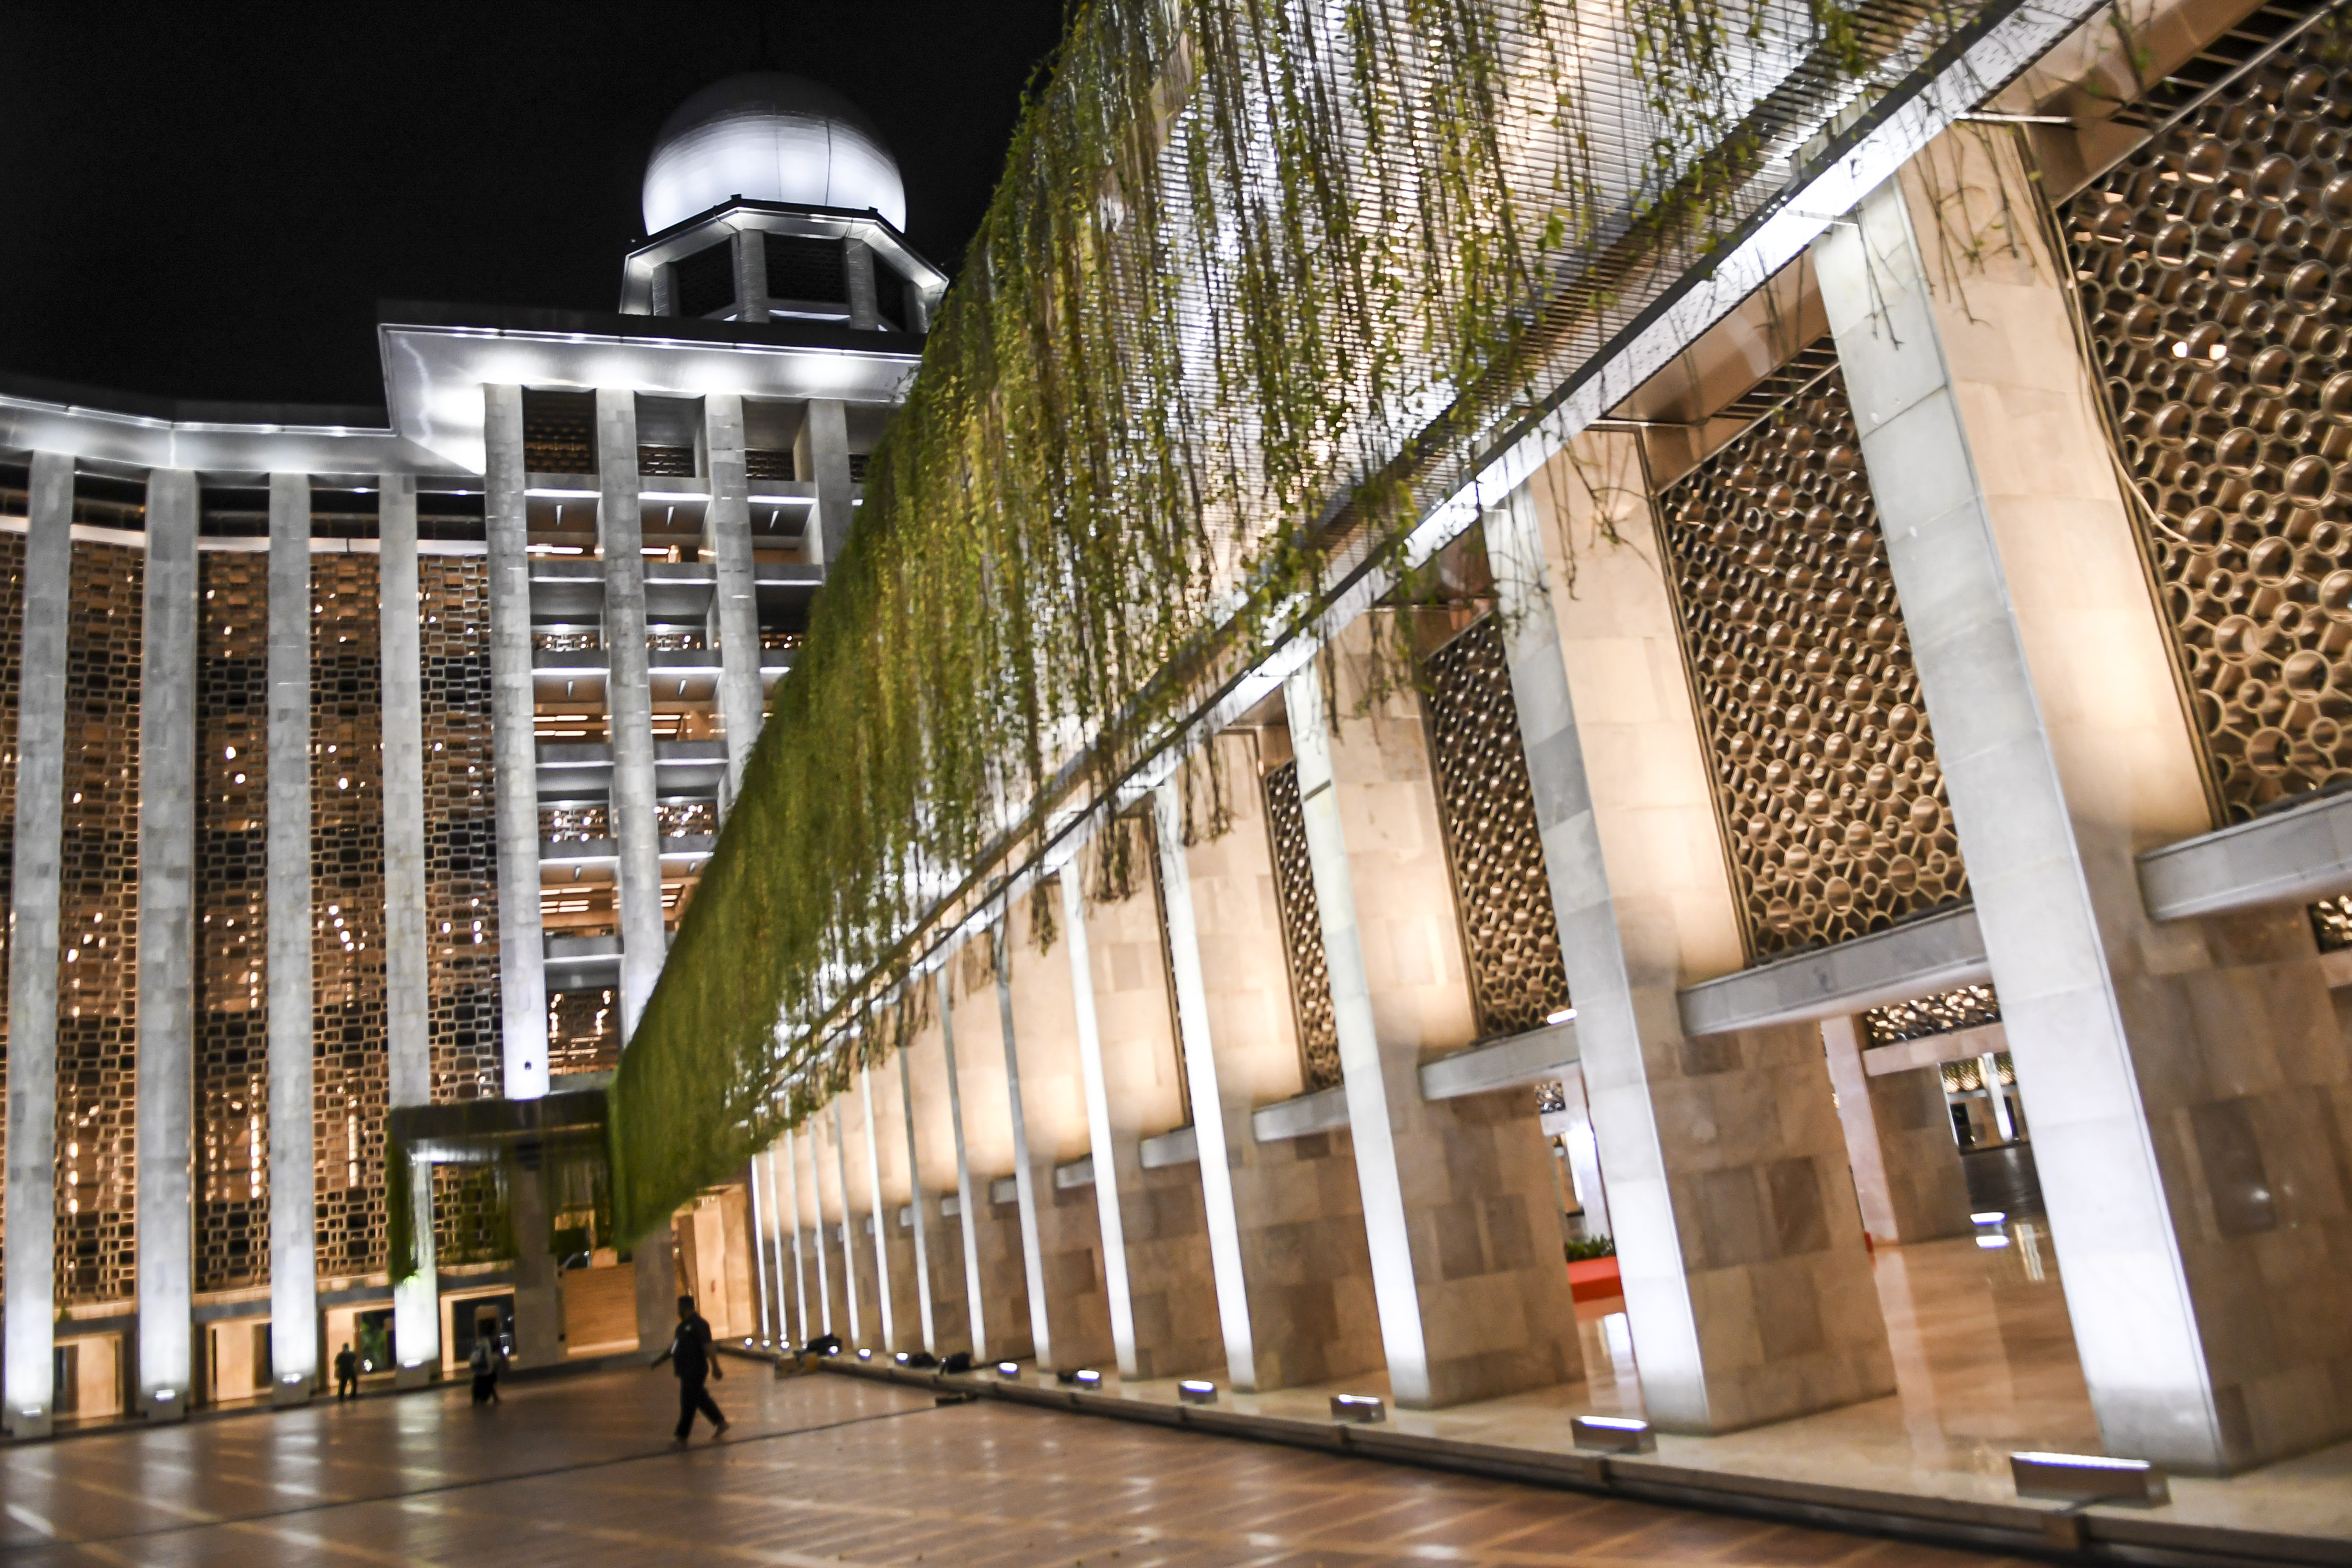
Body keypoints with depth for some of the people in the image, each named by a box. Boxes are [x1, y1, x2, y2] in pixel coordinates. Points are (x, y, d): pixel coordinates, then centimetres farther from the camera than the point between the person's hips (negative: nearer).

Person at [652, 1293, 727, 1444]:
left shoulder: (699, 1325, -16)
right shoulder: (684, 1325, 15)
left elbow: (708, 1347, -22)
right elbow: (675, 1347, 25)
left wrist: (715, 1367, -26)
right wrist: (661, 1359, 25)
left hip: (694, 1372, -10)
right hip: (687, 1371, 10)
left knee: (688, 1403, -4)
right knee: (701, 1399, 16)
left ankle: (682, 1437, 1)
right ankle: (720, 1423, 25)